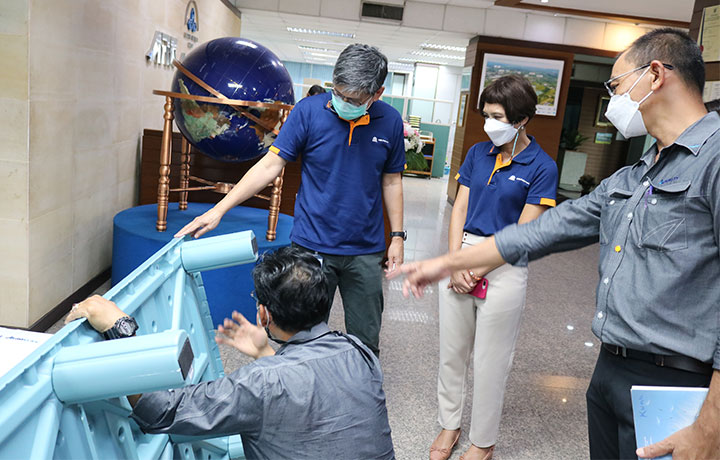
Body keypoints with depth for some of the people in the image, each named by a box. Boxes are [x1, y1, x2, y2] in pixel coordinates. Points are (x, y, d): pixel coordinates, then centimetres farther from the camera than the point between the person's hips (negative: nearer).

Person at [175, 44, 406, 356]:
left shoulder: (390, 122, -1)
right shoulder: (309, 111, -7)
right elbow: (270, 165, -7)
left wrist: (397, 236, 7)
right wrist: (218, 210, -11)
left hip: (365, 252, 2)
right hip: (312, 246, -1)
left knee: (365, 342, 11)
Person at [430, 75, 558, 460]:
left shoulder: (542, 167, -7)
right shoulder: (478, 153, 6)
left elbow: (523, 232, -10)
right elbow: (459, 209, 5)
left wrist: (475, 268, -12)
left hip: (504, 266, -4)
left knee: (489, 361, 8)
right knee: (451, 350, 13)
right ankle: (449, 424, 33)